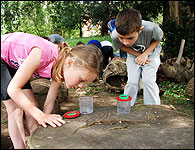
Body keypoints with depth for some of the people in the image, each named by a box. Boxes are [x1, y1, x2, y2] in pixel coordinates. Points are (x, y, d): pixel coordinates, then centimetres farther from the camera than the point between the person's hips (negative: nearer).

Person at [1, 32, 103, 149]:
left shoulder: (61, 70, -16)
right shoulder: (43, 54, -39)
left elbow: (49, 104, -8)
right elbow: (13, 88, -32)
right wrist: (40, 116, -33)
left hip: (14, 63, 6)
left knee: (31, 105, -1)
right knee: (15, 109, -11)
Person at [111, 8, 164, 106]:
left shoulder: (151, 28, -40)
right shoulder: (115, 36, -33)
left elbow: (160, 36, -15)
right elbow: (122, 46, -9)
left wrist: (145, 54, -23)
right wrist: (138, 55, -22)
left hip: (151, 53, -1)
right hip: (133, 54, 1)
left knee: (148, 81, -13)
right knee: (132, 82, -7)